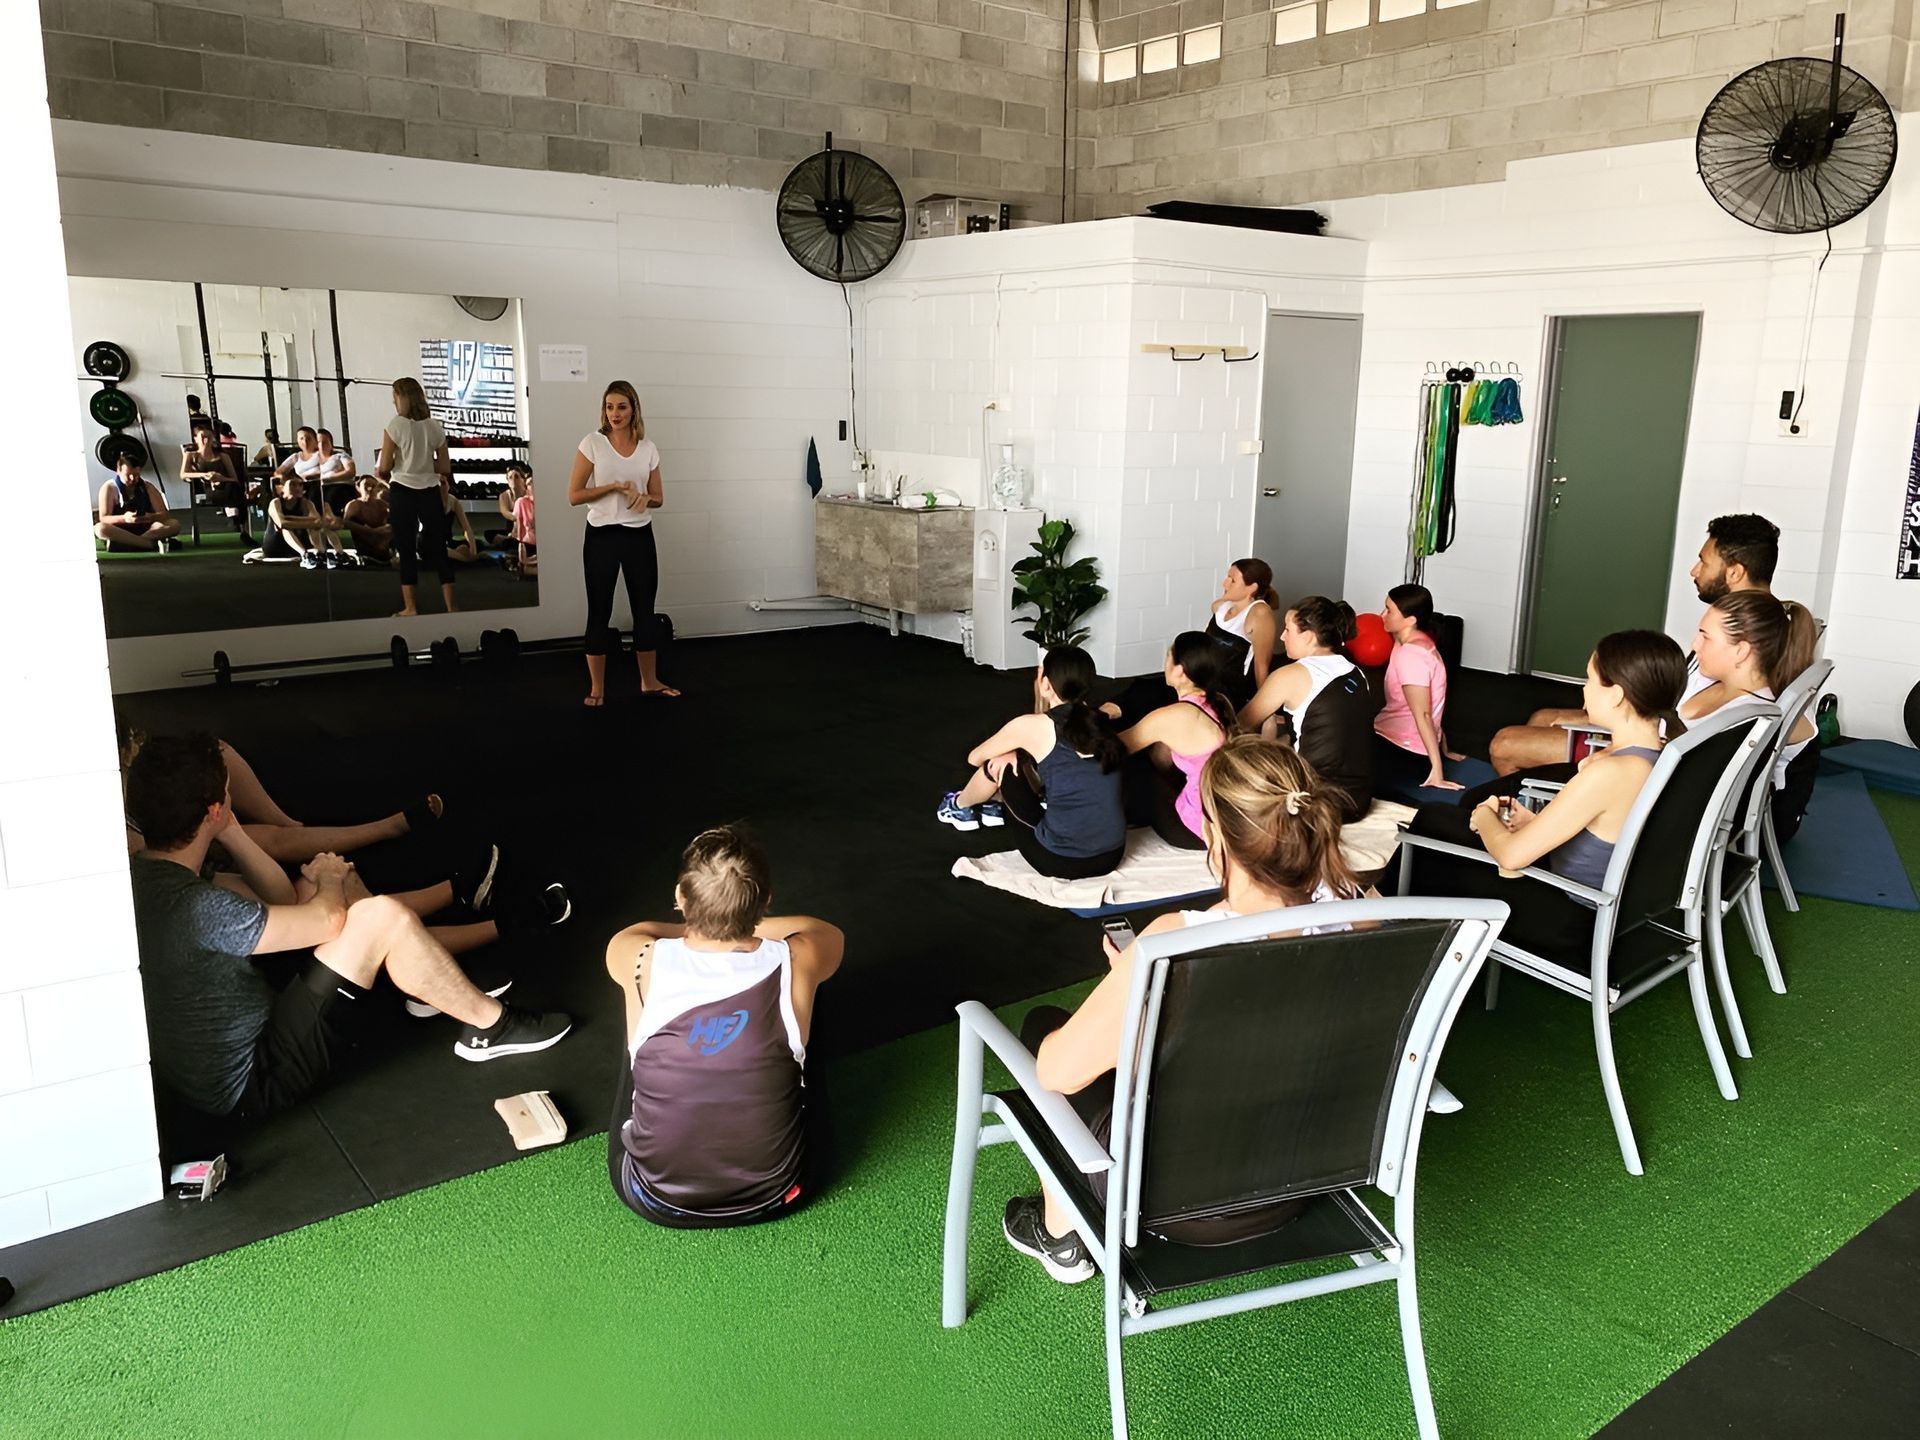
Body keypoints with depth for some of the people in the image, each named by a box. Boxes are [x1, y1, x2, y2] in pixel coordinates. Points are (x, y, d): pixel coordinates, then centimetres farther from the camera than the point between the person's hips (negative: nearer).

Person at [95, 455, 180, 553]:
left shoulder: (148, 488, 4)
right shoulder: (109, 488, -3)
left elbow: (165, 514, -3)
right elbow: (103, 519, -12)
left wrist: (151, 517, -27)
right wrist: (123, 518, -33)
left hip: (147, 530, 2)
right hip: (120, 531, -2)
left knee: (175, 524, -24)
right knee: (99, 528, -35)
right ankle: (153, 544, -38)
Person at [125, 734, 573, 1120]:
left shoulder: (141, 877, -1)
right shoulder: (195, 907, -32)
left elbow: (281, 899, 7)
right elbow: (328, 921, -19)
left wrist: (229, 832, 0)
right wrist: (331, 880, 2)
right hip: (251, 1080, -10)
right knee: (381, 917, -19)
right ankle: (491, 1025, 1)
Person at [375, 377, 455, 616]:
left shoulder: (396, 425, -8)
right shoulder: (434, 426, 3)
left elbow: (384, 467, -9)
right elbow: (445, 467, 6)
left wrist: (382, 473, 12)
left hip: (402, 491, -3)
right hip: (430, 491, 3)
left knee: (406, 549, 5)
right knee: (438, 549, 8)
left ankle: (410, 607, 7)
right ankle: (450, 606, 8)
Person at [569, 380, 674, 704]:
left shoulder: (647, 448, 5)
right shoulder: (593, 443, -5)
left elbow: (659, 497, 11)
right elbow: (574, 495, -7)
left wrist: (646, 498, -12)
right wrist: (614, 486, -17)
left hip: (640, 535, 3)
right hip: (602, 536, -3)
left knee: (644, 609, 10)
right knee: (599, 612, 3)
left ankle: (650, 681, 23)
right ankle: (596, 688, 12)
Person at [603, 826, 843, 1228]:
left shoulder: (642, 962, -20)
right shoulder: (795, 963, -20)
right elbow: (830, 933, 8)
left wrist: (695, 928, 18)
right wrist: (747, 925, 14)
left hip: (656, 1201, 0)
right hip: (770, 1197, 0)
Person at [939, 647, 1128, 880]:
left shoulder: (1031, 725, -7)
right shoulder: (1095, 720, 8)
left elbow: (975, 758, 13)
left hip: (1060, 862, -6)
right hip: (1111, 857, 6)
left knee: (1001, 763, 13)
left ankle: (960, 806, 42)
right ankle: (997, 804, 55)